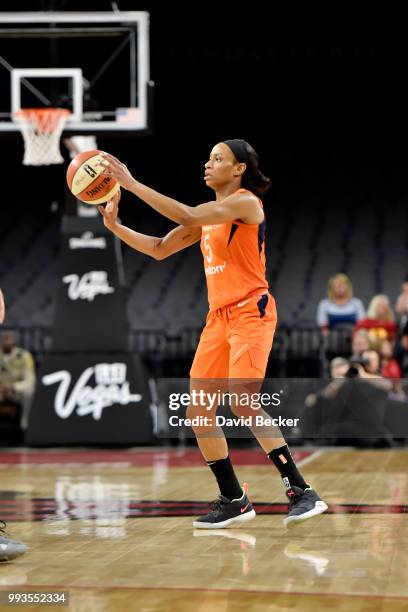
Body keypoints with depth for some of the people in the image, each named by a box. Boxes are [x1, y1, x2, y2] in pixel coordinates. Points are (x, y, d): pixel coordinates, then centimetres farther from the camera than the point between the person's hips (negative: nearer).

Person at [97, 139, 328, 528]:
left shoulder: (245, 202, -9)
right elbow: (160, 249, 20)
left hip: (251, 311, -9)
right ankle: (233, 500, 14)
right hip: (218, 317, 9)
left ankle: (302, 492, -16)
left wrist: (131, 183, -20)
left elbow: (186, 216, -22)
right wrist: (115, 226, 8)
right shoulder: (209, 215, 17)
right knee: (197, 412, 3)